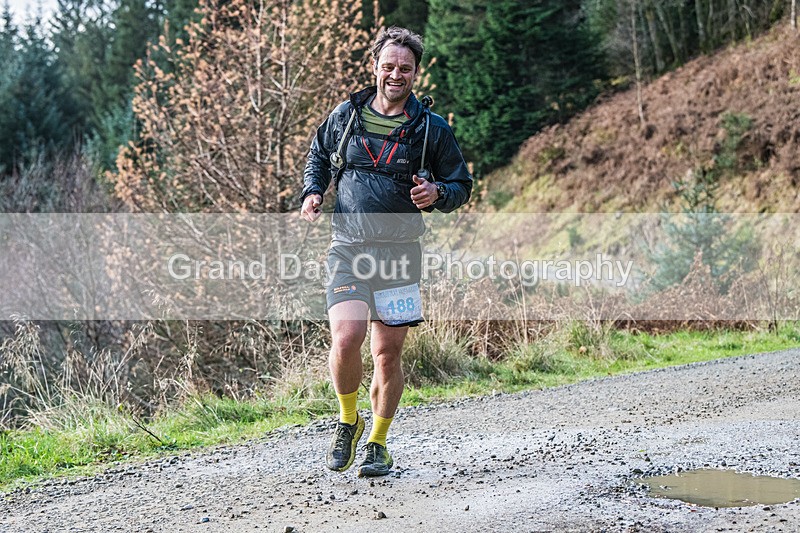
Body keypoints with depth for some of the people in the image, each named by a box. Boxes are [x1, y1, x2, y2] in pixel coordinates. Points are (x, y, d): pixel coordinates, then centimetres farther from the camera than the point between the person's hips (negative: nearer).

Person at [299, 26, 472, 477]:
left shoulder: (432, 129, 2)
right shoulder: (346, 115, 5)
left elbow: (462, 185, 9)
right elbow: (319, 156, 23)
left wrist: (437, 194, -13)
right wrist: (313, 192, 4)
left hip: (400, 252, 1)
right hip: (349, 249, 0)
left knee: (388, 353, 5)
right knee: (347, 339, -19)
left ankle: (378, 443, 25)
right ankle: (348, 422, 9)